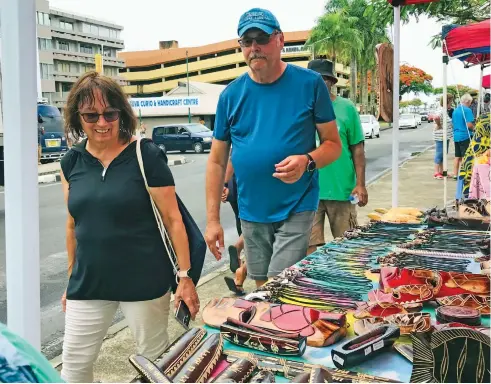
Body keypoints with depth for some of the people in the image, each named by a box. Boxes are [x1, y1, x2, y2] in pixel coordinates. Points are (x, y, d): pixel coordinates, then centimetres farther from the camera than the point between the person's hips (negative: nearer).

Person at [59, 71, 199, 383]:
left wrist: (185, 275, -10)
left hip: (144, 282, -4)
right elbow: (73, 223, 12)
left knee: (156, 358, 12)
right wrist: (71, 276, 16)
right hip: (89, 283, 5)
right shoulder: (72, 162, 3)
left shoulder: (146, 156, -12)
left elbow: (173, 219, -9)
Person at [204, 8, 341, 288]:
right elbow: (217, 161, 4)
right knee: (263, 290, 17)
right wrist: (213, 219, 0)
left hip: (296, 209, -3)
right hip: (251, 213, 4)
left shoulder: (310, 83, -7)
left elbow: (333, 144, -3)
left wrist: (307, 161, -25)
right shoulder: (231, 94, 1)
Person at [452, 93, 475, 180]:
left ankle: (455, 175, 18)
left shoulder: (455, 110, 11)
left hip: (456, 136, 7)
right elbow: (469, 125, -18)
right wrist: (473, 127, 2)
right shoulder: (467, 110, -13)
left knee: (457, 156, 14)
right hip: (465, 136, -7)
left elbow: (452, 123, 18)